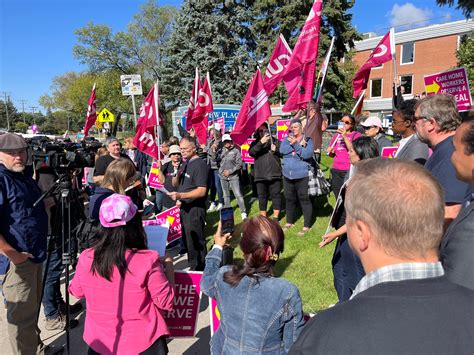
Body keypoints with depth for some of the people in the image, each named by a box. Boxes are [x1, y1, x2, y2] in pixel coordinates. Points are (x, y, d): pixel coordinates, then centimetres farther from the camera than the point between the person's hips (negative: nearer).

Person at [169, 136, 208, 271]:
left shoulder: (200, 164, -14)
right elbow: (175, 184, 17)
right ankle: (192, 266, 32)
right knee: (187, 240, 18)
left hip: (195, 209, -9)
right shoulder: (185, 164, 14)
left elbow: (201, 191, -22)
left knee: (196, 242, -1)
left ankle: (199, 269, 13)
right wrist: (177, 175, -5)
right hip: (184, 207, 9)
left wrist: (180, 195, -30)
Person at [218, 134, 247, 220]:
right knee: (226, 195, 13)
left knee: (238, 194, -8)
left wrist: (230, 171, -11)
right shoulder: (221, 151, 5)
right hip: (223, 176, 4)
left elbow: (239, 164, -7)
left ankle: (243, 213, -2)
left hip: (233, 176, -4)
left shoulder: (236, 151, -5)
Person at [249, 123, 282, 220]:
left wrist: (276, 149, -11)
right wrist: (261, 142, -25)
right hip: (260, 175, 1)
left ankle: (276, 217, 14)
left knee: (276, 195, 3)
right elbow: (251, 152, -13)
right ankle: (263, 217, 22)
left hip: (275, 173, 0)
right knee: (262, 197, 9)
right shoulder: (255, 143, 7)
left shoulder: (275, 140, 8)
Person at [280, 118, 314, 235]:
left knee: (304, 199, -2)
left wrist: (295, 144, -21)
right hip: (287, 175, 5)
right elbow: (282, 150, -10)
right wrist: (299, 144, -16)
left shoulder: (308, 140, -3)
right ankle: (289, 222, 33)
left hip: (302, 176, -5)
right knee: (289, 199, 16)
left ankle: (306, 225, 10)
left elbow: (308, 154, -18)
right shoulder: (287, 139, 8)